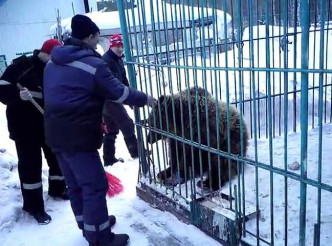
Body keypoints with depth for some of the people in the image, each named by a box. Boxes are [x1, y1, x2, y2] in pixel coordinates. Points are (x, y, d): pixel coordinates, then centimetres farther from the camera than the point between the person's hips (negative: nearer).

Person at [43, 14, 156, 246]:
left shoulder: (54, 61, 13)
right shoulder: (92, 64, -13)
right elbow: (119, 92, -9)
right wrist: (145, 99, 7)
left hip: (56, 133, 9)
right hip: (78, 136, -9)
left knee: (75, 184, 19)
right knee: (95, 186, 1)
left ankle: (88, 226, 35)